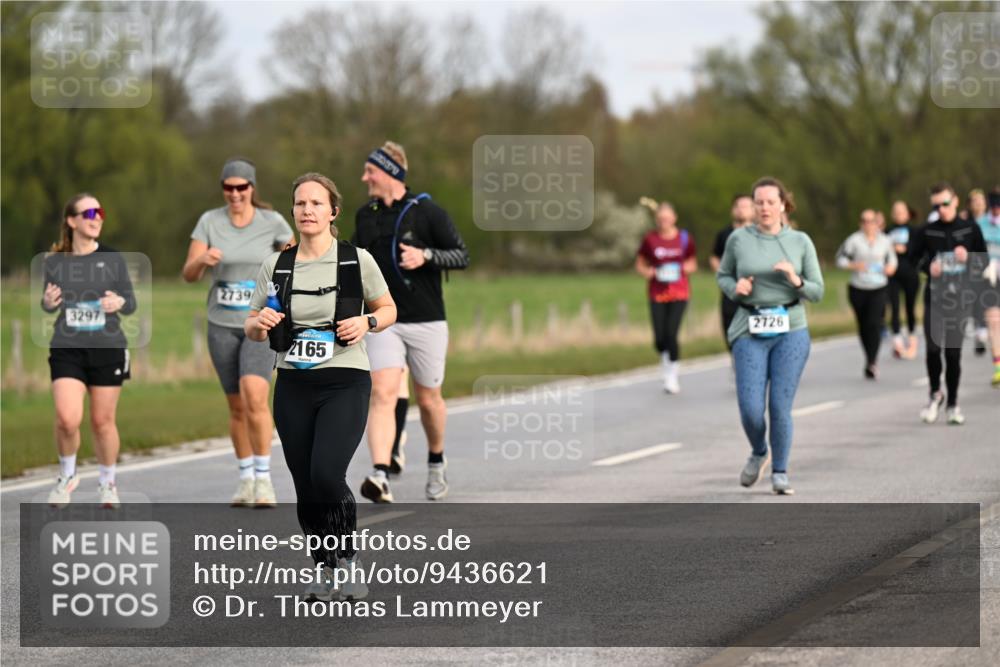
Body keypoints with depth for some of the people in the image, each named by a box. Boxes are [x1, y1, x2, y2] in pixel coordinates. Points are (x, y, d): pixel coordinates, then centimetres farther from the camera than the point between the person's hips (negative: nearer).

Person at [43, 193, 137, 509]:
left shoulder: (113, 258, -1)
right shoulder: (55, 262, 1)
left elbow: (131, 303, 3)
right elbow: (49, 305, 13)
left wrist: (120, 302, -19)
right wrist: (48, 302, -10)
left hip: (108, 349, 0)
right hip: (67, 350, 0)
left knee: (103, 421, 7)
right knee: (67, 419, -15)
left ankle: (107, 483, 28)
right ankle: (67, 476, 12)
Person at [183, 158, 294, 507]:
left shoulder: (272, 222, -6)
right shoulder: (210, 221, -3)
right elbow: (189, 274, -7)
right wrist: (203, 259, -28)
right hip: (222, 324, 2)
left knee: (255, 397, -22)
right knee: (237, 407, 9)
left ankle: (264, 477, -13)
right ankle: (246, 479, 23)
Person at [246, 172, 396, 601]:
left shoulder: (356, 260, -2)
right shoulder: (275, 266, 6)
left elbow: (388, 309, 11)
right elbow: (251, 328, 13)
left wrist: (367, 322, -11)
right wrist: (259, 323, -10)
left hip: (345, 384, -4)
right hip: (293, 387, 4)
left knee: (326, 475, -20)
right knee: (305, 487, 4)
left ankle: (349, 559, 1)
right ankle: (326, 570, 22)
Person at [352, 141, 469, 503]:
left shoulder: (426, 211, -7)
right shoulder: (365, 216, 9)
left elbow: (461, 255, -6)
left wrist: (426, 255, -21)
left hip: (426, 322, -3)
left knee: (428, 399, 10)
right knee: (382, 394, -16)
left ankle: (436, 462, 37)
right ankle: (380, 476, -28)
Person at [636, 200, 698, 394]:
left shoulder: (684, 238, 2)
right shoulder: (650, 240, 1)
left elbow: (693, 264, 15)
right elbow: (640, 264, 10)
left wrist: (687, 267, -7)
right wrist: (647, 272, -10)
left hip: (679, 292, -1)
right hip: (657, 294, 1)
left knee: (671, 334, -12)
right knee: (659, 339, -4)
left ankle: (672, 376, 3)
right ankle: (666, 360, 31)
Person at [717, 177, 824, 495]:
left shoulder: (801, 242, 2)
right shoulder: (738, 239, 1)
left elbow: (817, 292, 5)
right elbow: (723, 276, 15)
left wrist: (796, 281, -16)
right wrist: (735, 288, -7)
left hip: (790, 330, 0)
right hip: (750, 332, 0)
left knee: (780, 407, -6)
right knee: (750, 409, -7)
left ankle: (780, 472, 13)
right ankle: (758, 452, 25)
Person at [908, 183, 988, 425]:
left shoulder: (971, 229, 4)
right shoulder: (926, 232, 3)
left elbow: (984, 258, 11)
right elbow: (914, 256, 12)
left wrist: (968, 258, -9)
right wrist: (928, 266, -7)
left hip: (961, 298, 0)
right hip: (935, 296, 0)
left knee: (953, 352, 1)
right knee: (933, 348, -12)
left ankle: (953, 403, 15)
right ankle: (935, 394, 12)